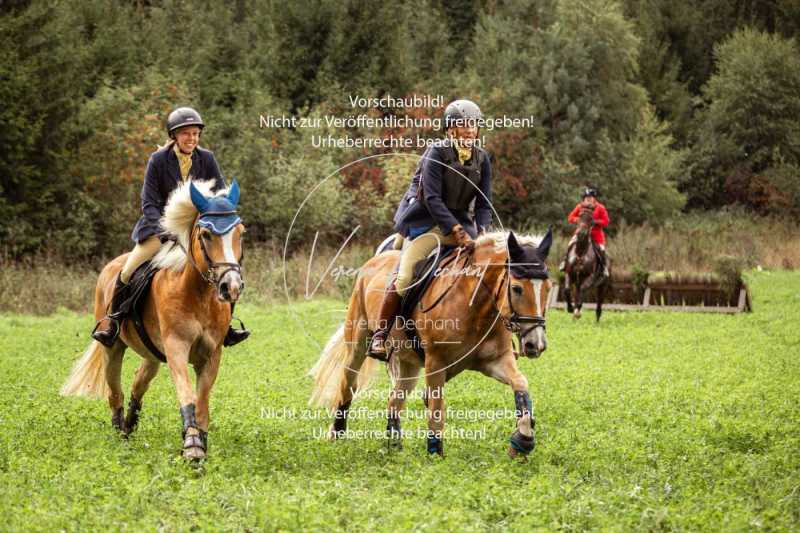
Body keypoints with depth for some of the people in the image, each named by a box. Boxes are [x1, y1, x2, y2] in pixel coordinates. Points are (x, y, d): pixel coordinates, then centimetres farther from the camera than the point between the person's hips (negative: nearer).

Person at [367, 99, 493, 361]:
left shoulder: (482, 158, 3)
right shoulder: (436, 153, -12)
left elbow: (484, 204, 3)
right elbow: (432, 198, -20)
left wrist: (481, 232, -16)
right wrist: (457, 231, -30)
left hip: (459, 222, 5)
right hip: (424, 221, -5)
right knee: (404, 276, -20)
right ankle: (379, 335, -8)